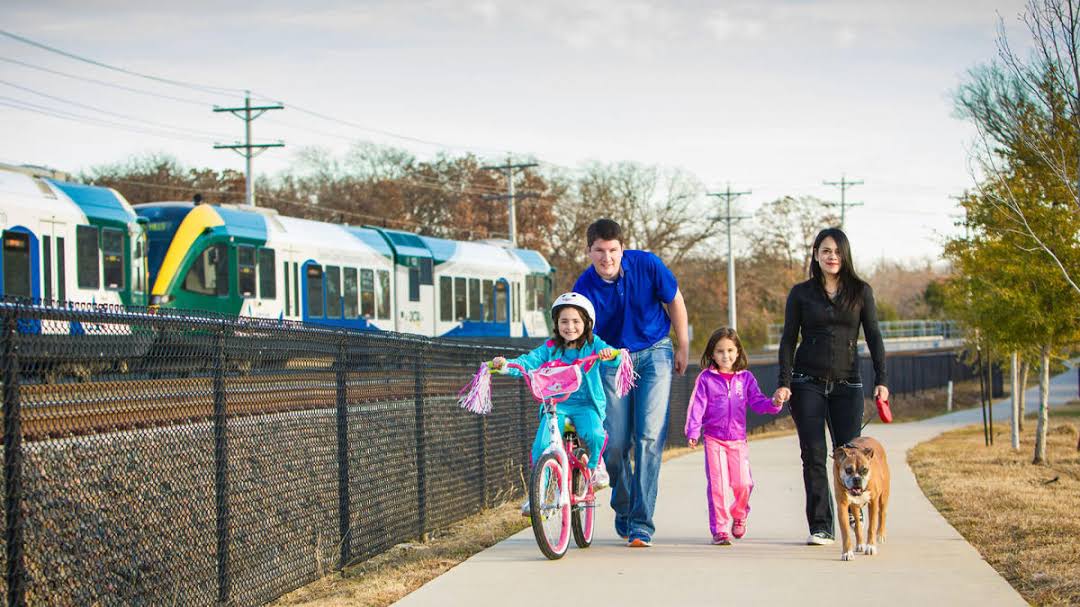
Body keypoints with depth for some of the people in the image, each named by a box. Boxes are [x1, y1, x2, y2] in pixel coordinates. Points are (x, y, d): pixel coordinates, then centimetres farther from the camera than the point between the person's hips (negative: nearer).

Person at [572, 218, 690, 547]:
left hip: (654, 354, -1)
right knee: (614, 444, -2)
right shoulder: (584, 288, -16)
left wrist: (683, 347, 6)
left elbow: (675, 301, 1)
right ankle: (623, 510, 25)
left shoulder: (646, 265, -16)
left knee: (649, 437, -12)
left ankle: (641, 524, -11)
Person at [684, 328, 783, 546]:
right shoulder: (706, 379, 0)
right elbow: (697, 406, -6)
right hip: (713, 438, -2)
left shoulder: (745, 378, 8)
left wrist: (773, 404, -17)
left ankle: (739, 515, 24)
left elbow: (757, 402, 3)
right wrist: (692, 432, -16)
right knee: (717, 485, -6)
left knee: (743, 483, -6)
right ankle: (720, 529, 3)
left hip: (738, 439, 2)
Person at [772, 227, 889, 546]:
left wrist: (881, 380, -5)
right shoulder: (801, 293, 5)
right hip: (808, 384, 0)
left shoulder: (861, 291, 6)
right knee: (814, 455, -4)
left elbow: (873, 337, 5)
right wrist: (784, 383, -6)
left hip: (847, 385, 0)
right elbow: (788, 340, 4)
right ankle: (820, 527, 0)